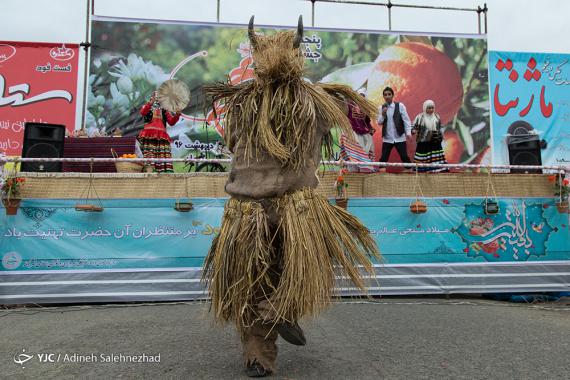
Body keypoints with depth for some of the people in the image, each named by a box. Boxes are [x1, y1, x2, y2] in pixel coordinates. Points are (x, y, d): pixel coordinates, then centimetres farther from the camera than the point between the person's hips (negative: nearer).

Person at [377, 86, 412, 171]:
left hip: (399, 138, -2)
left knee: (405, 158, -2)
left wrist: (408, 132, -14)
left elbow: (406, 120, -4)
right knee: (383, 159, 3)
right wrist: (383, 114, -13)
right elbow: (379, 122, 5)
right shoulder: (382, 107, 5)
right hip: (387, 138, 2)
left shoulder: (400, 106, -4)